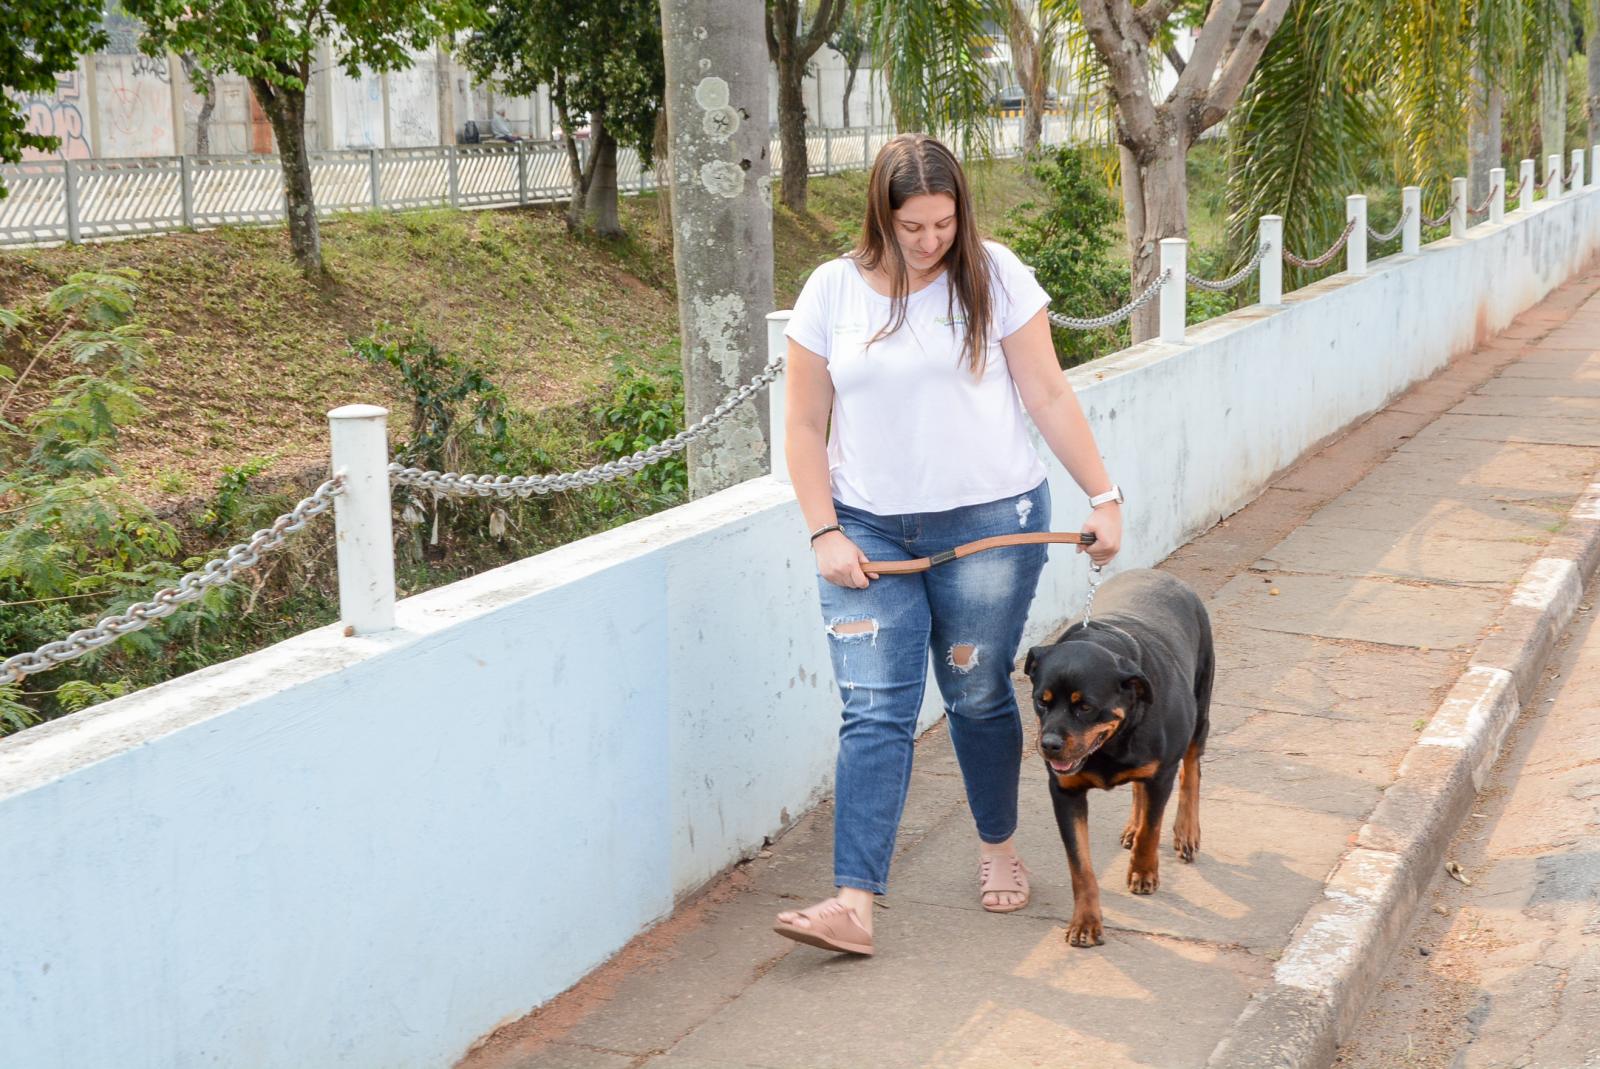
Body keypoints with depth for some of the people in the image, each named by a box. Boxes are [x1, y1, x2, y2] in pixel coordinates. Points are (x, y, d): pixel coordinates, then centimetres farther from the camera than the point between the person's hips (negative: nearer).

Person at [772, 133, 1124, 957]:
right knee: (874, 713, -5)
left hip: (989, 524, -1)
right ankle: (854, 904, -8)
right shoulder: (832, 290, -1)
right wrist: (825, 533, -6)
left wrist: (1103, 497, -3)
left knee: (979, 697, 10)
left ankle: (998, 850, 34)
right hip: (868, 532, 1)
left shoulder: (995, 276, -3)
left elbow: (1049, 397, -1)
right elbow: (806, 427, 2)